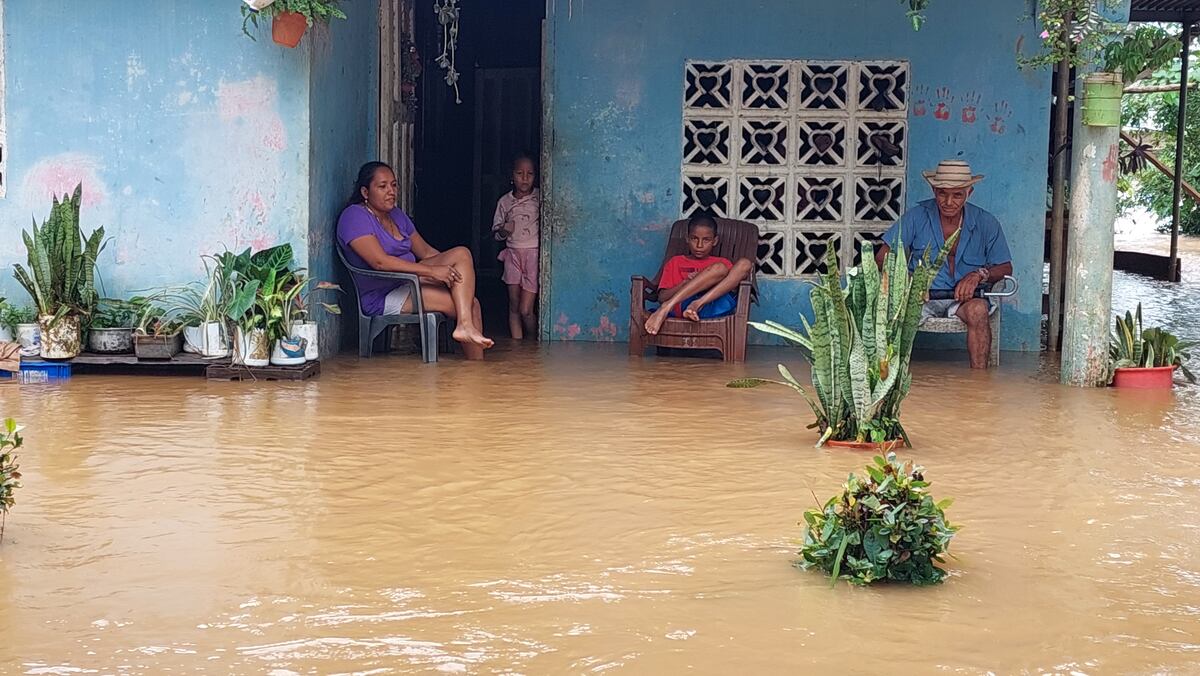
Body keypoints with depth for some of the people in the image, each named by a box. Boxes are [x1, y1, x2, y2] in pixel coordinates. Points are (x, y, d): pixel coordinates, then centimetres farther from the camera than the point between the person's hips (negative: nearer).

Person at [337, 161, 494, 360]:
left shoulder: (397, 215, 18)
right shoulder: (355, 216, -11)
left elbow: (426, 251, 18)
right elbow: (380, 262, -22)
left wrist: (449, 267, -2)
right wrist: (431, 271, -24)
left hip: (409, 282, 8)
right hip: (382, 297, -8)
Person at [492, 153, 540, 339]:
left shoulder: (540, 198, 0)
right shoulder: (505, 202, 8)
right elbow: (496, 232, 14)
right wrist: (504, 230, -6)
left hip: (534, 254, -3)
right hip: (513, 254, 3)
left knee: (525, 310, -7)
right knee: (514, 307, 3)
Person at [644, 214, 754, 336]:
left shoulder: (724, 263, 29)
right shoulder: (675, 262, 26)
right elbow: (662, 297, 14)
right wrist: (686, 283, -4)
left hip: (715, 307, 2)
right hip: (682, 304, -2)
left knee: (744, 264, -18)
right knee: (719, 269, -27)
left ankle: (697, 305, -31)